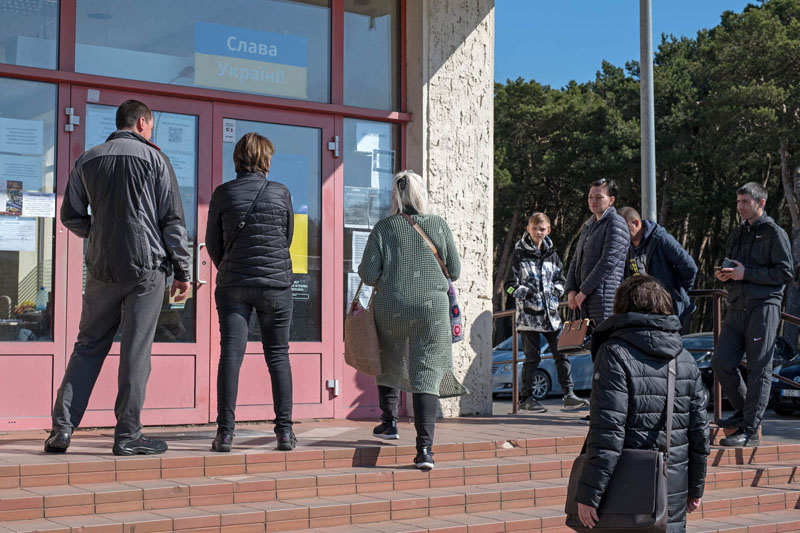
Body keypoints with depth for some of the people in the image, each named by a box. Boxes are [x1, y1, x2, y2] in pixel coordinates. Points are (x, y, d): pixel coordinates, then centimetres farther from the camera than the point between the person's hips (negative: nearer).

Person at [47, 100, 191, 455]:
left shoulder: (87, 160, 10)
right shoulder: (153, 158, -2)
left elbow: (71, 216, 13)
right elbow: (173, 220, -5)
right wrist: (183, 272, -1)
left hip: (102, 267, 4)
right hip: (147, 265, -4)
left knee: (88, 346, 11)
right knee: (135, 350, -1)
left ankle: (62, 427, 6)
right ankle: (127, 435, 3)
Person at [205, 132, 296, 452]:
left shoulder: (223, 193, -2)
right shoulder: (281, 193, -2)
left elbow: (212, 242, 6)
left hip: (232, 284, 0)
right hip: (276, 282, 0)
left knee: (231, 354, 0)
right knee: (278, 354, 7)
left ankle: (225, 432, -5)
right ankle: (284, 431, 6)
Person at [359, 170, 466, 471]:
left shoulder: (384, 228, -1)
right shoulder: (439, 225, 2)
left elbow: (368, 274, -5)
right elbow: (455, 271, 6)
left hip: (391, 307, 0)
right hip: (433, 307, 0)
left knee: (388, 363, 26)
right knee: (428, 375, -2)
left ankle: (389, 418, 32)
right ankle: (425, 447, -9)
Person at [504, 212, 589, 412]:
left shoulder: (552, 254, 14)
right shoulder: (519, 254, 1)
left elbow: (560, 279, 20)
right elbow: (510, 285, -2)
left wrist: (555, 291, 0)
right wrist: (527, 292, -14)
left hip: (550, 311, 4)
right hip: (528, 311, -4)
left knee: (561, 352, 1)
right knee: (532, 356, -2)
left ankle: (568, 394, 6)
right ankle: (526, 398, 6)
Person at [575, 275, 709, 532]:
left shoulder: (615, 354, -11)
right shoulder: (686, 360, 8)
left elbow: (607, 433, -18)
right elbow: (700, 430, 10)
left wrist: (588, 495, -15)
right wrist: (695, 488, 21)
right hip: (674, 493, 6)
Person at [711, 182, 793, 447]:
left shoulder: (774, 233, -2)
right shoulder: (736, 235, 20)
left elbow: (785, 273, -9)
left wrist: (746, 273, -14)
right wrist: (724, 274, 5)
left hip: (764, 308, -7)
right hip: (737, 308, 7)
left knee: (759, 369, -4)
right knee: (721, 362, 1)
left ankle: (750, 429, -3)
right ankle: (744, 411, 21)